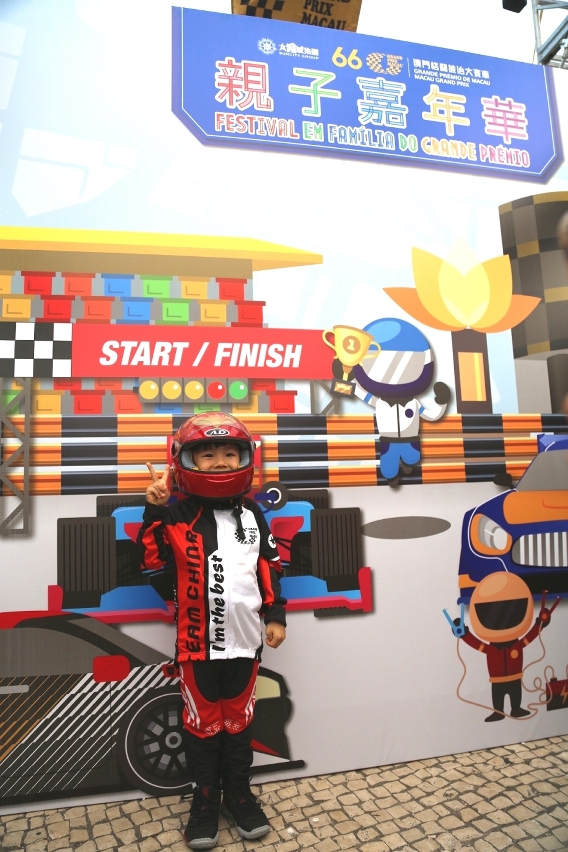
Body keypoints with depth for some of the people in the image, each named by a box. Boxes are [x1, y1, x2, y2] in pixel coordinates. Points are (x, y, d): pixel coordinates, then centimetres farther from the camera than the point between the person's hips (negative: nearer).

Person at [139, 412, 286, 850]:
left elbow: (269, 568, 6)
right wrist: (154, 510, -25)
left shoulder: (252, 514, 1)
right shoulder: (180, 514, -8)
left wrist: (276, 615, 5)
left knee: (238, 720, 18)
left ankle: (239, 792, 37)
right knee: (203, 722, 14)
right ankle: (206, 797, 34)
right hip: (197, 642, -2)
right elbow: (151, 556, -15)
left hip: (244, 640, 2)